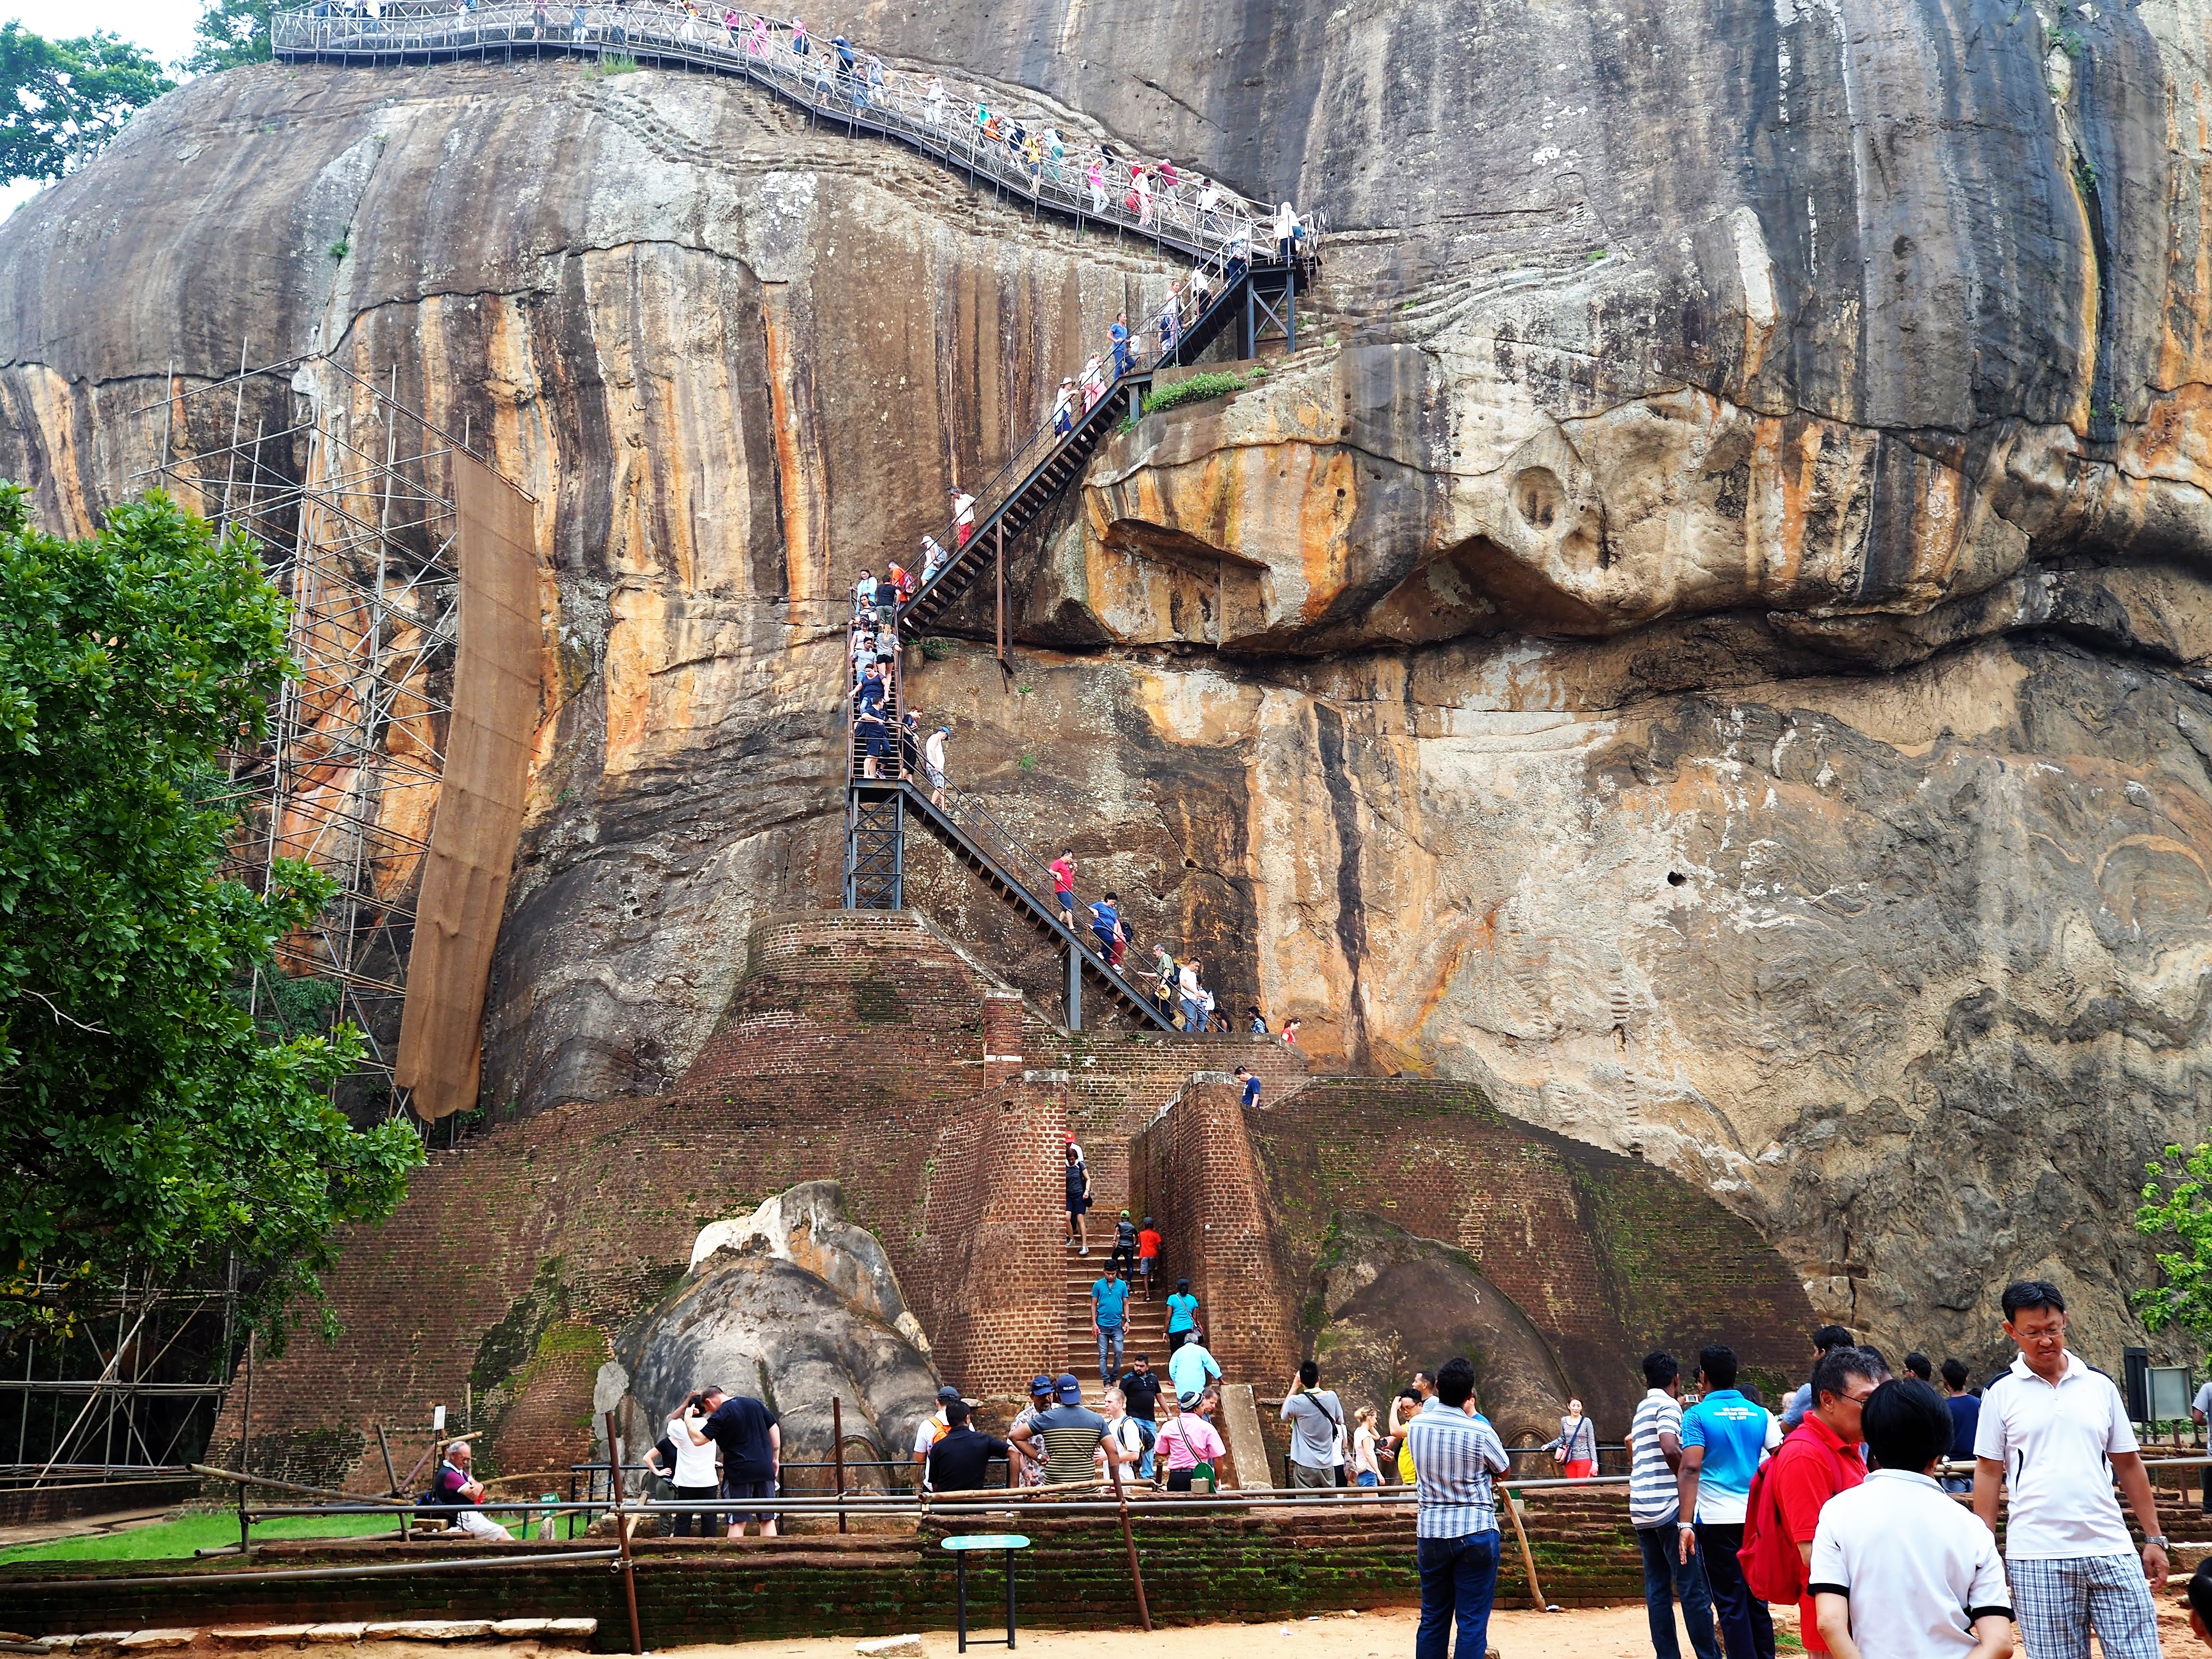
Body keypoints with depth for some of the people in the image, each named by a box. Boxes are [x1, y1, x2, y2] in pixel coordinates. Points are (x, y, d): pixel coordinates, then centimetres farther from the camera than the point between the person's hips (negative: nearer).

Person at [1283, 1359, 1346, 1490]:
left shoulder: (1296, 1401, -13)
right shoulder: (1331, 1397, -4)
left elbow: (1284, 1416, 10)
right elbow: (1340, 1421, 13)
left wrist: (1294, 1387, 10)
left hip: (1305, 1465, -3)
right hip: (1327, 1464, 3)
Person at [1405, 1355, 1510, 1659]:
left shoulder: (1416, 1426, -1)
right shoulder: (1480, 1432, -14)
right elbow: (1503, 1471, 6)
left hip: (1430, 1533, 4)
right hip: (1475, 1532, -4)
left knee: (1433, 1619, 13)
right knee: (1473, 1622, 1)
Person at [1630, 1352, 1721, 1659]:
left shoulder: (1642, 1409, 19)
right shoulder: (1668, 1405, -7)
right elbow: (1671, 1450, -22)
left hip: (1642, 1511, 8)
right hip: (1668, 1506, -8)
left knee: (1658, 1590, 7)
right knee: (1694, 1588, -5)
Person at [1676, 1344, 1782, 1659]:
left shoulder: (1696, 1416, -6)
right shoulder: (1760, 1415, 5)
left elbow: (1691, 1469, -15)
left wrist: (1685, 1524, -18)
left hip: (1717, 1521, -4)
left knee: (1731, 1604, 3)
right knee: (1757, 1600, 14)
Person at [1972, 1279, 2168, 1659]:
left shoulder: (2099, 1386, 9)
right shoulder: (2001, 1393, 2)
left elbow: (2127, 1464, 13)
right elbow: (1989, 1472, 4)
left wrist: (2155, 1538, 10)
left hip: (2111, 1551, 2)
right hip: (2037, 1559, -2)